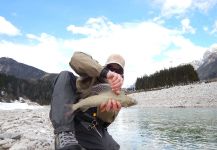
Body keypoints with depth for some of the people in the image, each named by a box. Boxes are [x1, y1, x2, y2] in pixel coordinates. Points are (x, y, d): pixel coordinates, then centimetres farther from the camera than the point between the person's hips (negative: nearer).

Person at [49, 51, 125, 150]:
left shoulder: (117, 93, 10)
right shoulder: (94, 72, 2)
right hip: (67, 118, -1)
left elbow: (106, 118, -7)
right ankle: (63, 133, -32)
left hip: (91, 127, 1)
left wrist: (109, 109, -34)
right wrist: (106, 73, -34)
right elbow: (76, 58, -21)